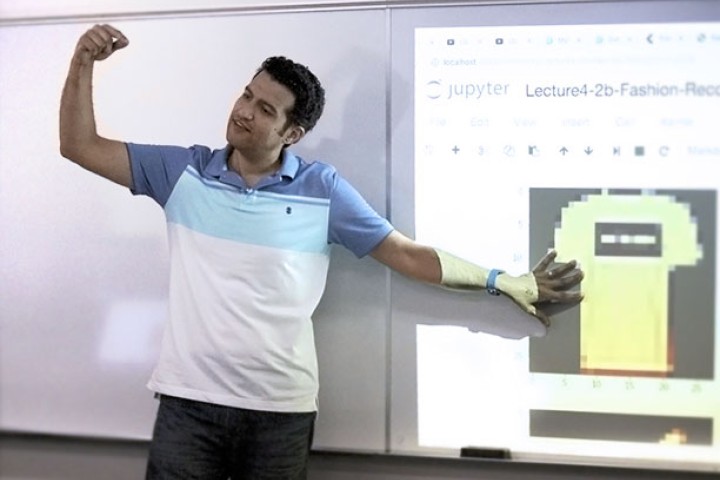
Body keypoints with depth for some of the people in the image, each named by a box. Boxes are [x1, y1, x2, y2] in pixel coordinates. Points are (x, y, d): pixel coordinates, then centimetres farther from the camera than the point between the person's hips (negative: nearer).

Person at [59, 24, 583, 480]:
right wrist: (84, 62, -6)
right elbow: (80, 146, 6)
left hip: (282, 410, 0)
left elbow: (407, 254, 1)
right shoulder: (184, 171, 5)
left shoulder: (321, 189, 1)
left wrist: (505, 282, -3)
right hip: (189, 402, 1)